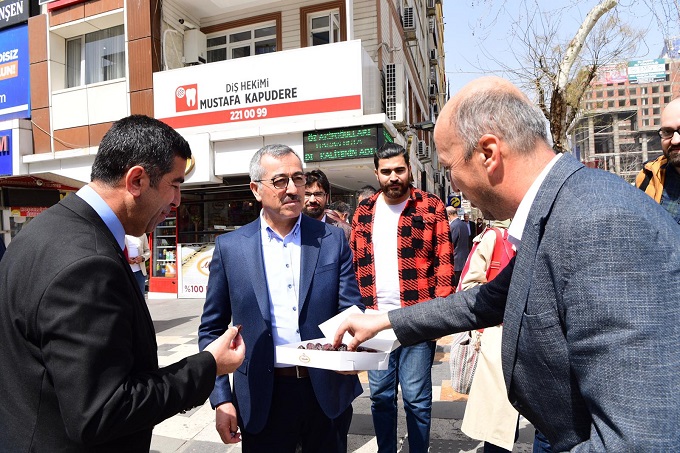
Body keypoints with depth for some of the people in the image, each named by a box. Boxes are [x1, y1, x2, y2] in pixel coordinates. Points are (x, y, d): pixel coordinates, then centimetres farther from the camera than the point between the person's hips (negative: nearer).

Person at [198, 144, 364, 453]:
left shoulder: (332, 240, -2)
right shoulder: (230, 247, -3)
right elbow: (212, 329, 2)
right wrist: (221, 399, -2)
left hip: (327, 392, 1)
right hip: (262, 400, 0)